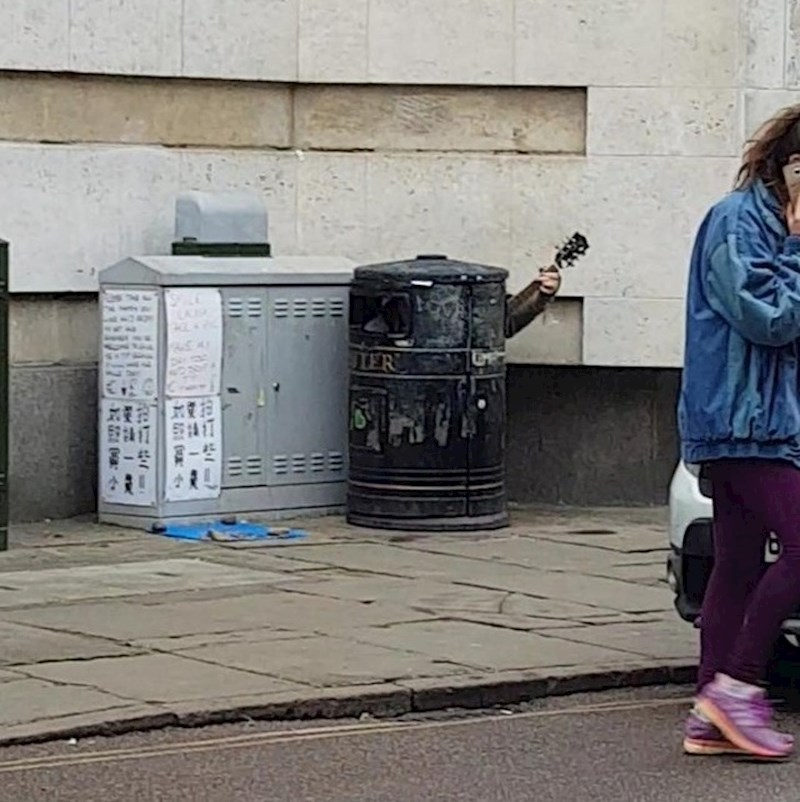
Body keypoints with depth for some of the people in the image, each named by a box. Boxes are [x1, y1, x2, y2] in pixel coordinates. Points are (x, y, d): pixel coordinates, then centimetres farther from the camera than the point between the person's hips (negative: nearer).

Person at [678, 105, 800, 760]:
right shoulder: (737, 223, -10)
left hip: (746, 422, 10)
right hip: (745, 421, -10)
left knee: (738, 566, 8)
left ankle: (712, 720, 9)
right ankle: (737, 686, -10)